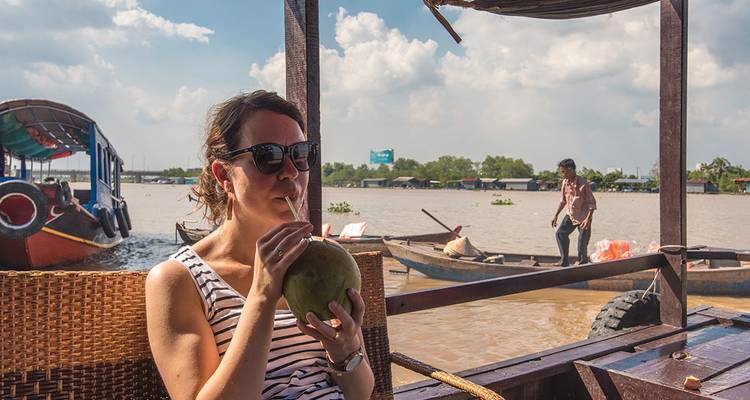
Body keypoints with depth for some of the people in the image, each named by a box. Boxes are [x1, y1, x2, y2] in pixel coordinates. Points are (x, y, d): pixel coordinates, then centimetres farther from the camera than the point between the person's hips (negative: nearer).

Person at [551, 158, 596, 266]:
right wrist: (556, 216, 10)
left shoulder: (583, 184, -21)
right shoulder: (565, 182, -1)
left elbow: (591, 203, -17)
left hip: (583, 217, -6)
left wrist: (588, 219, -27)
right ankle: (564, 263, -5)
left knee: (582, 245, -4)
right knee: (560, 233, -12)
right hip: (570, 215, 6)